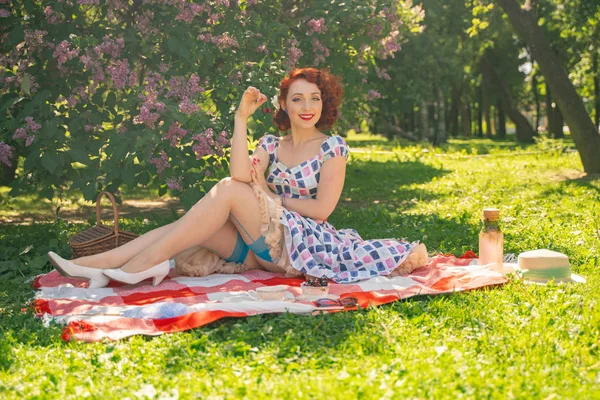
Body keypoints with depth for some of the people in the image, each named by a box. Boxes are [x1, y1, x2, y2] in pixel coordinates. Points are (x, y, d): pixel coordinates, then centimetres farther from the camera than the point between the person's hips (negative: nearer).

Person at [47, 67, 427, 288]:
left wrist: (269, 197, -4)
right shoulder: (271, 144, 13)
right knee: (186, 227, -18)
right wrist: (241, 118, -8)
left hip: (304, 242, -6)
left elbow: (322, 208, -8)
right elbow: (240, 174, -9)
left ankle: (143, 264, -31)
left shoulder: (333, 147, 1)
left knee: (227, 192, -26)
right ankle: (94, 265, -26)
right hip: (265, 245, 6)